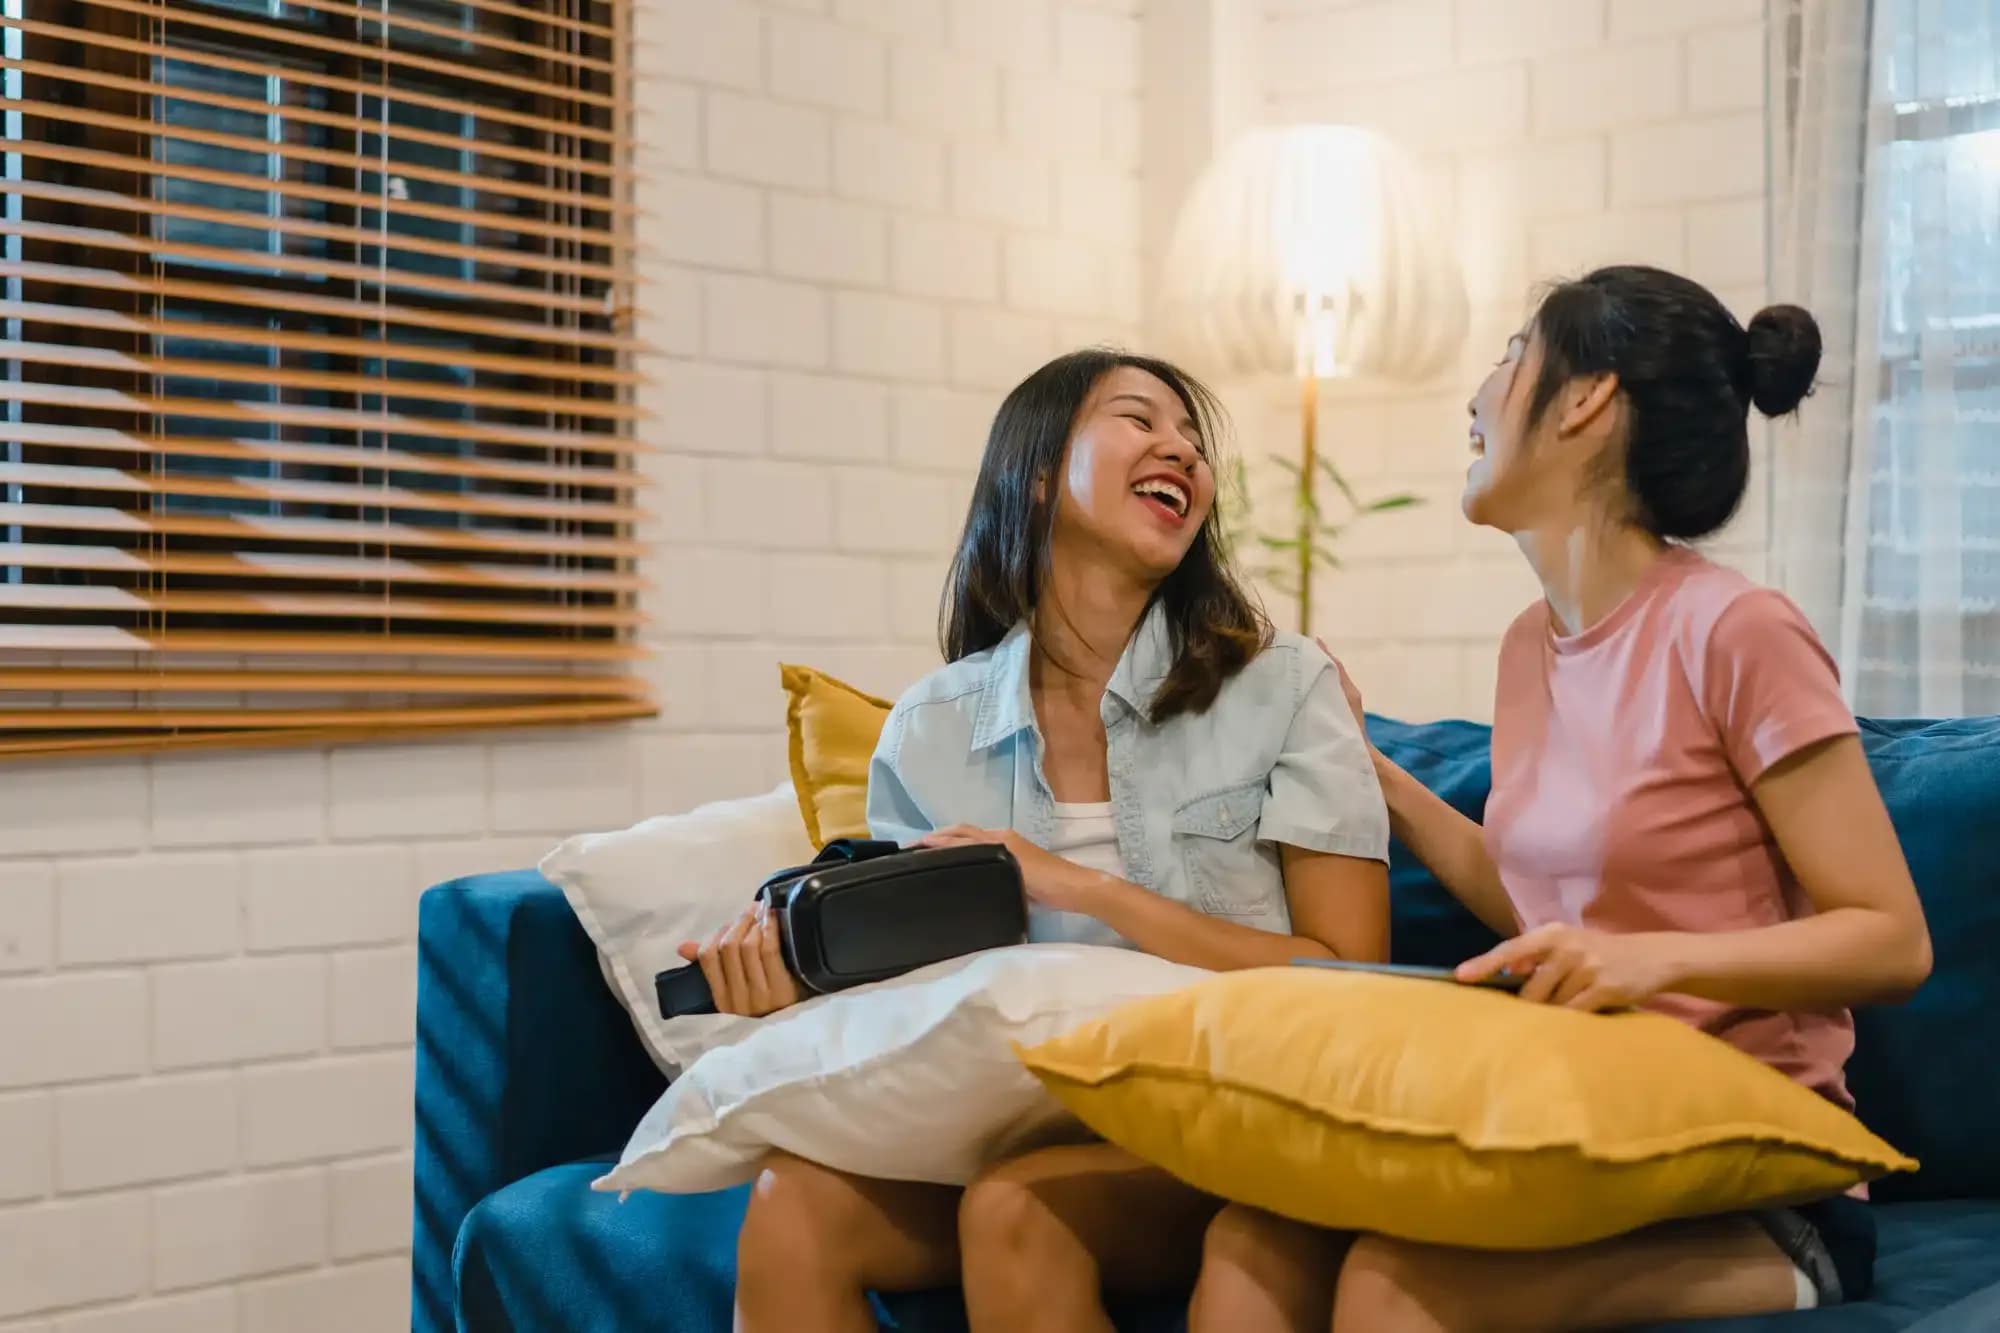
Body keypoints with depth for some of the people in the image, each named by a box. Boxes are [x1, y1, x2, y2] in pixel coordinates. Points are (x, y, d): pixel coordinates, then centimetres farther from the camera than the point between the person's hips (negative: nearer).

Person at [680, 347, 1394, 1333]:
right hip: (1011, 1119, 2)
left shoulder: (1284, 687, -4)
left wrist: (1082, 888, -17)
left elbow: (1349, 982, -8)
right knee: (795, 1199, -26)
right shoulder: (928, 732, 3)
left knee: (1014, 1210, -31)